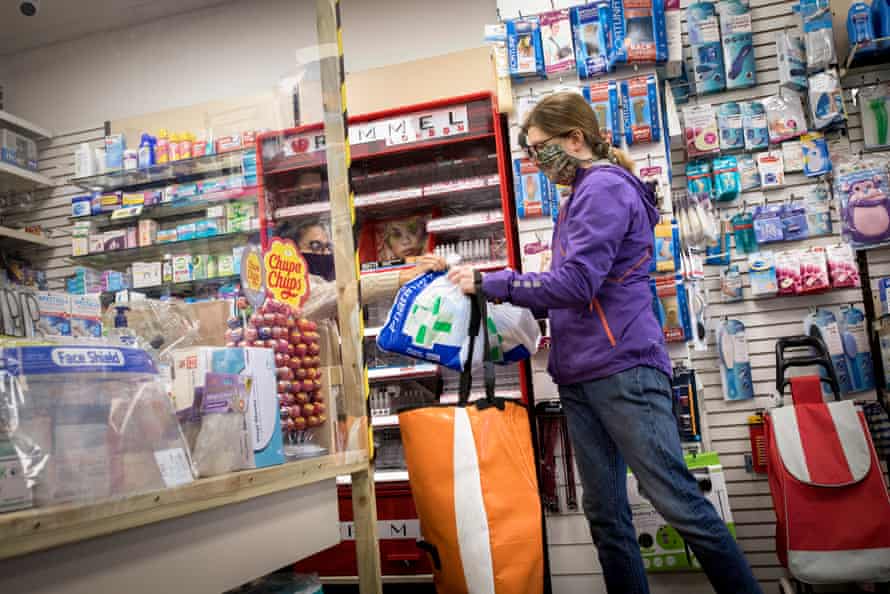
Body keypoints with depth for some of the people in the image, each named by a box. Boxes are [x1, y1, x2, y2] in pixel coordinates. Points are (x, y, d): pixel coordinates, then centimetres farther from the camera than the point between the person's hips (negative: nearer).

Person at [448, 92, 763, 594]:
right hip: (578, 377, 10)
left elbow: (574, 284, -18)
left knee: (680, 503, -5)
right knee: (605, 515, 11)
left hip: (623, 368, -9)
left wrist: (488, 283, -10)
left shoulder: (605, 187, -7)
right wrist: (499, 286, 12)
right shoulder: (583, 197, 21)